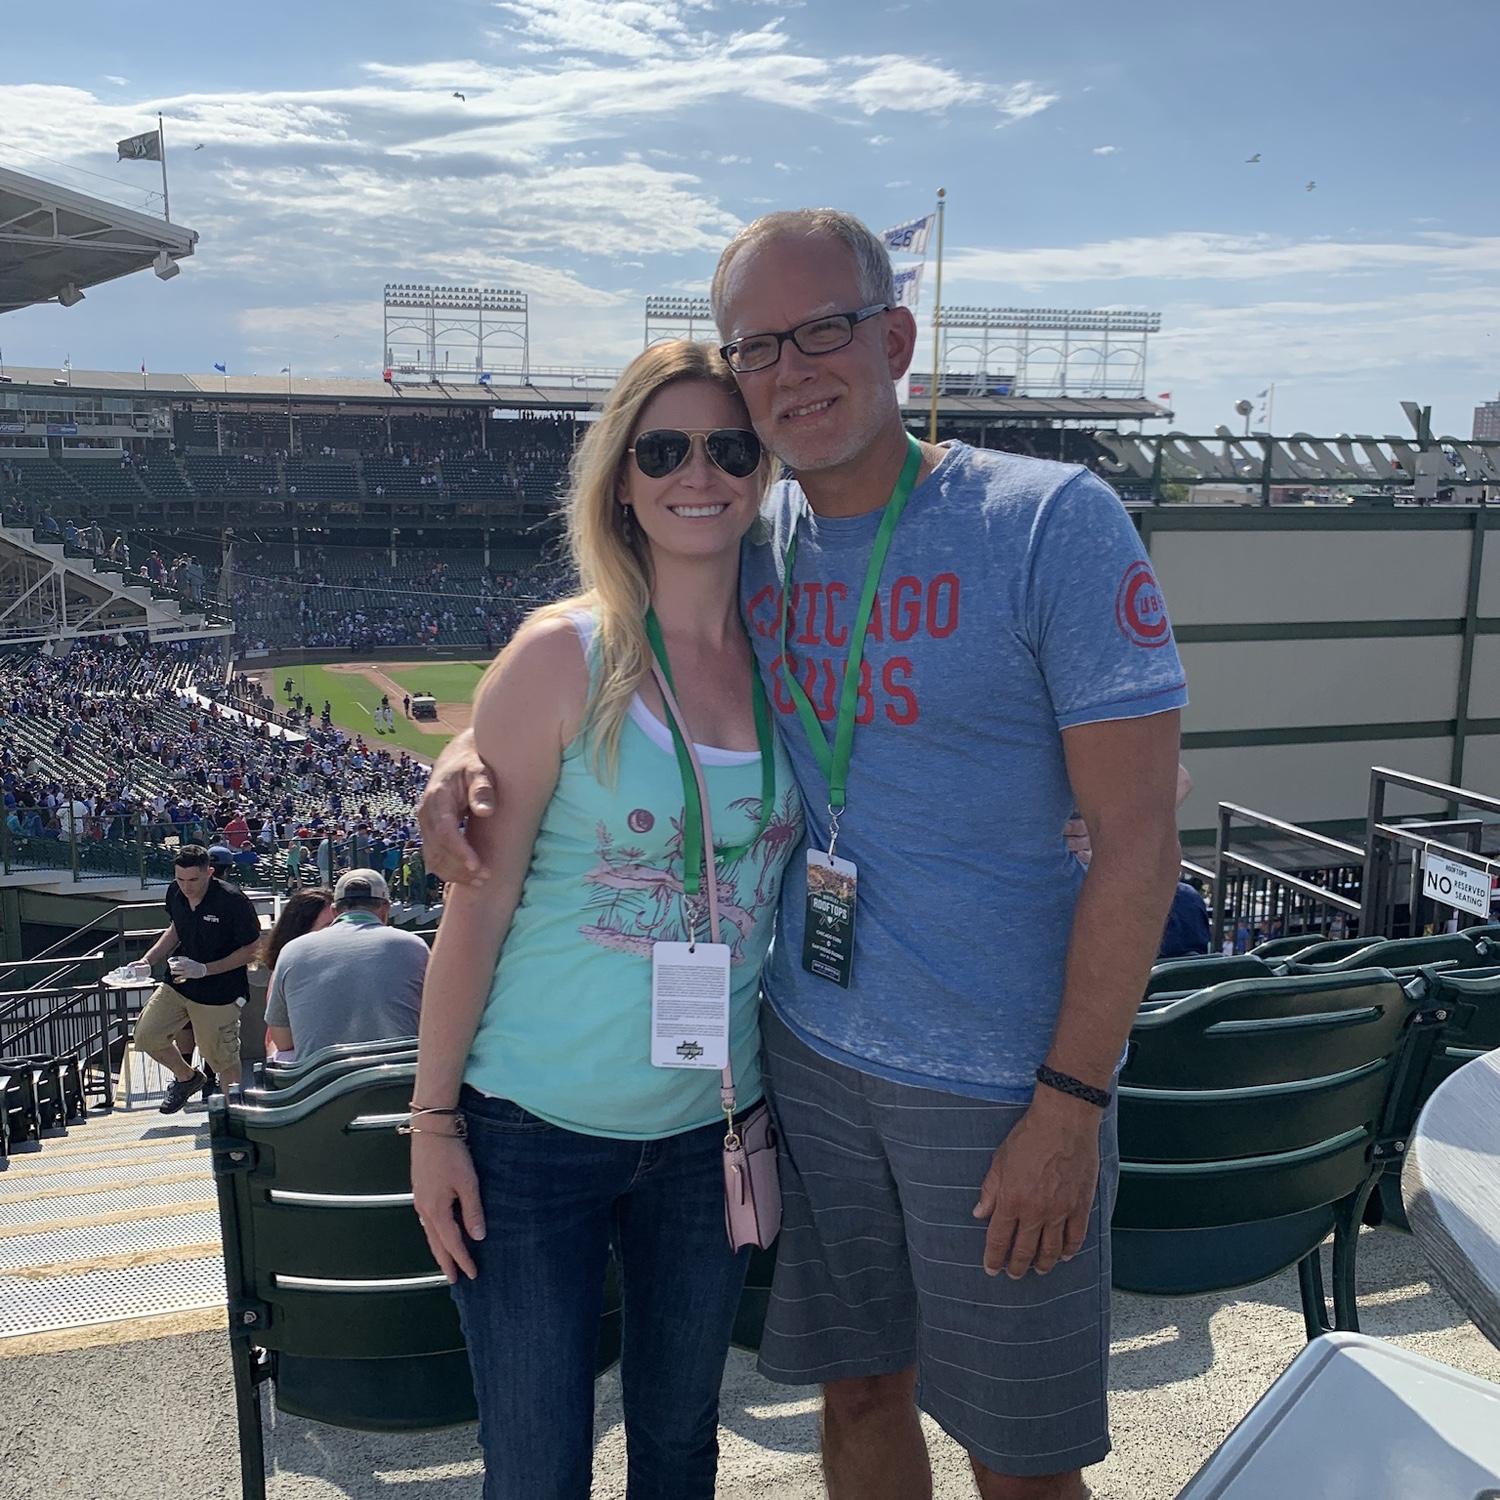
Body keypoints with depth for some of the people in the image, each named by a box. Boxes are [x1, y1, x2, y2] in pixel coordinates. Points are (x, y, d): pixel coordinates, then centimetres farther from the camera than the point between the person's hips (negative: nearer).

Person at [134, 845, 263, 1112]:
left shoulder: (233, 901, -23)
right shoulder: (175, 894, -4)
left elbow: (252, 949, -16)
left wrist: (204, 969, -23)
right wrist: (146, 961, 1)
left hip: (218, 992, -6)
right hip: (177, 984, 6)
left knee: (223, 1060, 1)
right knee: (146, 1035, 5)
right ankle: (187, 1078, 31)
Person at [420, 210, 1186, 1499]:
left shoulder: (1052, 521, -14)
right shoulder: (747, 544, 2)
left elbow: (1137, 836, -15)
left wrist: (1072, 1104, -16)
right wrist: (474, 745, -5)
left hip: (998, 1085, -4)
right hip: (809, 1051, 5)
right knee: (859, 1393, 21)